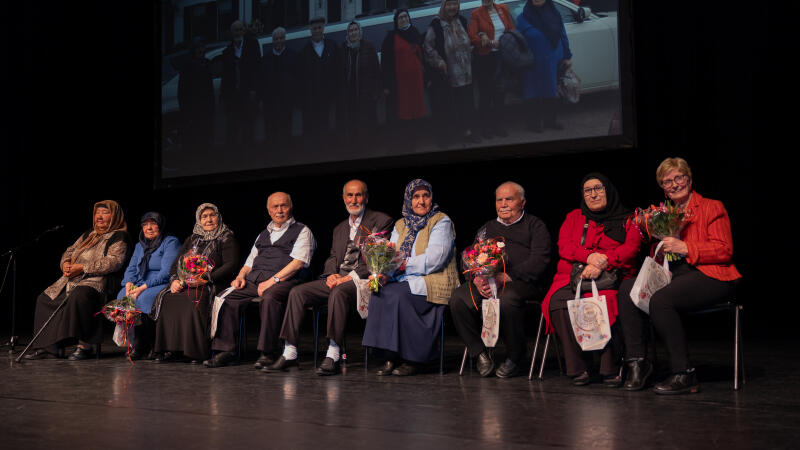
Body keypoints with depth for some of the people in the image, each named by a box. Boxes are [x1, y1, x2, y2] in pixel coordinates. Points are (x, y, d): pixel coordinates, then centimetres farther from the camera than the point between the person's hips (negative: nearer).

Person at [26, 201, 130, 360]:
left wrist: (82, 268, -18)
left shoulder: (118, 238, -2)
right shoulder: (89, 235, 25)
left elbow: (113, 262, -17)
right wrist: (66, 263, 0)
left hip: (96, 282, -9)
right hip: (71, 281, 9)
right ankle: (48, 346, -2)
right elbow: (70, 251, 26)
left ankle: (84, 345, -31)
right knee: (45, 299, -1)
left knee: (78, 297, -38)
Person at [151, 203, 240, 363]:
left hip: (212, 285, -5)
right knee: (167, 299, -23)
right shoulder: (192, 240, 24)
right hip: (184, 284, 5)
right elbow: (176, 264, 20)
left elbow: (230, 265, -8)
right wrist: (175, 280, -2)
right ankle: (170, 349, -22)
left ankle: (196, 351, -31)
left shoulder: (227, 239, 6)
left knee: (194, 300, -36)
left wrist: (206, 278, -18)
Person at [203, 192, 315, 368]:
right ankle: (225, 351, -20)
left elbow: (298, 262, -5)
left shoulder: (302, 231, 10)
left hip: (283, 280, -6)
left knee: (269, 297, -39)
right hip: (254, 279, 6)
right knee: (227, 297, -20)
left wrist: (272, 280, -15)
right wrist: (241, 276, 5)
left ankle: (267, 352, -35)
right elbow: (250, 262, 29)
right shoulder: (263, 235, 31)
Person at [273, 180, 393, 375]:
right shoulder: (340, 229, 26)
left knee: (338, 292, -38)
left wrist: (351, 277, -16)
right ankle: (290, 352, -16)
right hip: (336, 279, 7)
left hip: (361, 280, -7)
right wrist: (331, 274, -3)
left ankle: (333, 355, -40)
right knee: (297, 292, -13)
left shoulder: (381, 221, 3)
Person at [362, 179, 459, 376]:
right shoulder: (401, 225, 18)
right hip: (404, 282, 5)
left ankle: (411, 359, -20)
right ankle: (391, 357, -20)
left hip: (433, 282, -5)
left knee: (398, 295, -31)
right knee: (379, 293, -24)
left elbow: (433, 260, -13)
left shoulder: (441, 222, 0)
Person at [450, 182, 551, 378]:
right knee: (458, 299, -25)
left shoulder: (535, 226, 12)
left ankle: (514, 357, -16)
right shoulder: (487, 228, 27)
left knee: (506, 299, -39)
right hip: (486, 281, 5)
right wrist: (477, 279, -7)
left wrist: (505, 277, -16)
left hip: (521, 281, -4)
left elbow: (539, 260, -5)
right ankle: (480, 353, -13)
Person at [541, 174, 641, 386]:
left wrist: (602, 263, -16)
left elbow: (630, 249, 1)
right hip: (573, 278, 2)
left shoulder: (627, 220, 18)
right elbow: (564, 247, 10)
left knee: (605, 303, -38)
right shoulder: (574, 217, 25)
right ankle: (578, 368, -28)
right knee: (559, 302, -33)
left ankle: (611, 370, -27)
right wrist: (589, 256, -11)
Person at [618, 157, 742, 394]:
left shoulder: (712, 208, 5)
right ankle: (637, 361, -16)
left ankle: (684, 375, -23)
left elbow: (724, 251, -6)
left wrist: (685, 248, -14)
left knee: (660, 299, -33)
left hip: (710, 277, -6)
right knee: (628, 288, -19)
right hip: (672, 275, 6)